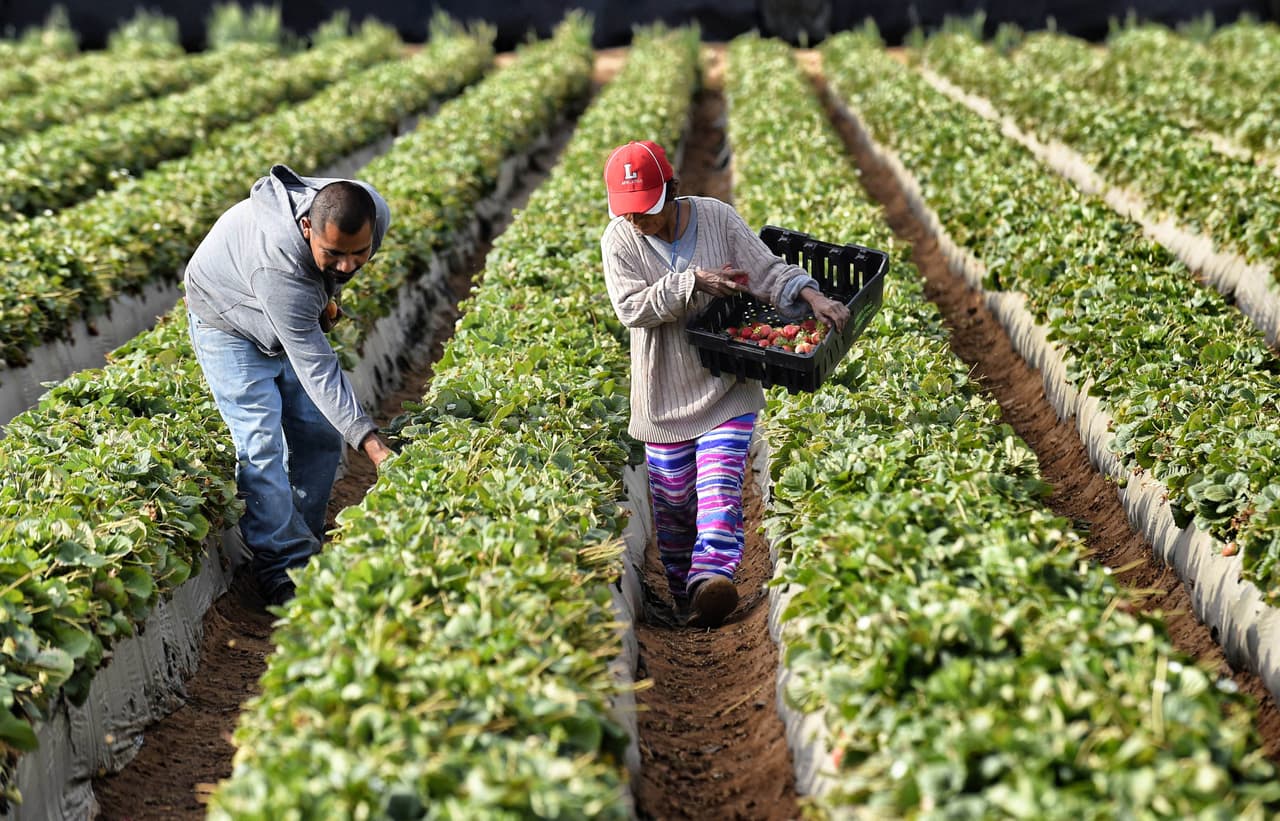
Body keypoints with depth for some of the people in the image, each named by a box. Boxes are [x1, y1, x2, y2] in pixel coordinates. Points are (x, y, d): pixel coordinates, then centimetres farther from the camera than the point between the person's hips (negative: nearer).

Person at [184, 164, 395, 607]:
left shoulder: (373, 213, -28)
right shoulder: (279, 267, -46)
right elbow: (316, 369, -43)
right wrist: (370, 442, -48)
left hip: (295, 316, 7)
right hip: (230, 321, -7)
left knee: (321, 432, 4)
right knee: (262, 443, -16)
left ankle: (303, 545, 17)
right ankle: (284, 570, -12)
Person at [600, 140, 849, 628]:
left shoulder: (718, 218, -6)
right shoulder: (619, 240, -7)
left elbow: (768, 269, -7)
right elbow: (631, 308, -18)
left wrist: (813, 297, -24)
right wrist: (693, 282, -27)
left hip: (727, 385, -1)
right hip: (665, 391, 1)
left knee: (719, 484, -17)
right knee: (673, 497, 10)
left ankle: (711, 581, -31)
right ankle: (682, 588, 26)